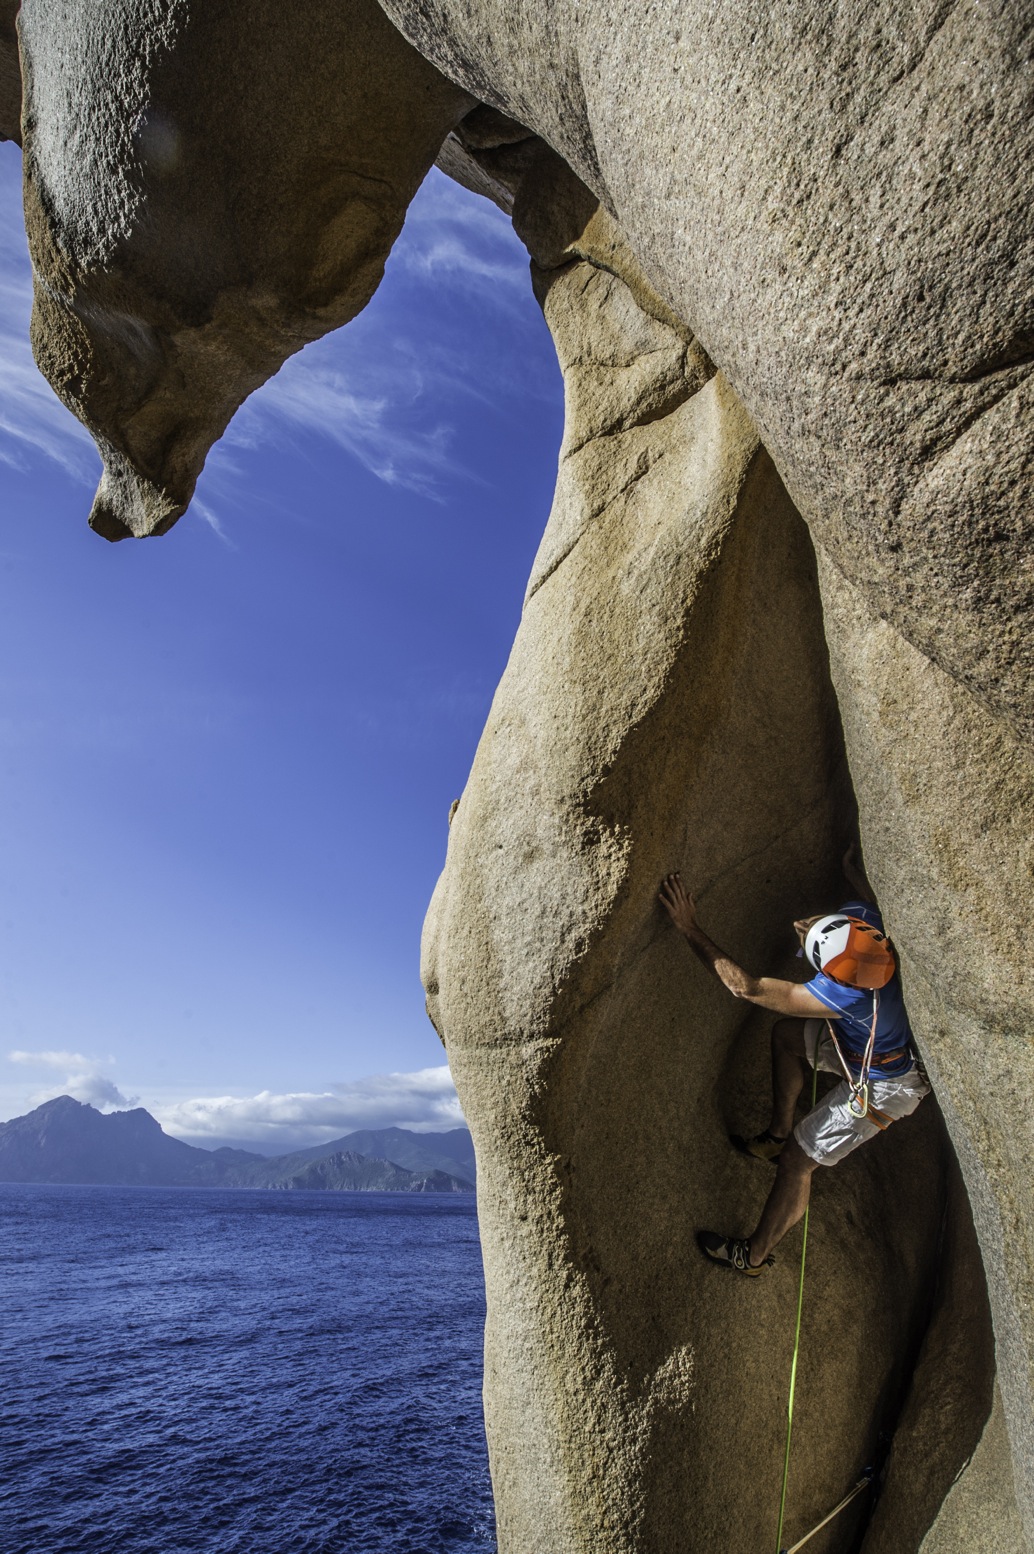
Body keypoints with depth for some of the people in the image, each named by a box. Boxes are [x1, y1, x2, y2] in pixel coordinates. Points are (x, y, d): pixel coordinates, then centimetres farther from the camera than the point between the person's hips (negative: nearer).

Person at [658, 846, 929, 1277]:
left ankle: (754, 1255, 21)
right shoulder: (864, 919, -26)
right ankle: (777, 1135, 31)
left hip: (884, 1087, -8)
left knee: (797, 1161, 0)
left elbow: (744, 986, -40)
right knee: (787, 1033, 16)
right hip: (872, 1043, 8)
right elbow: (868, 895, 3)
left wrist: (690, 929, -39)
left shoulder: (841, 995, -43)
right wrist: (853, 868, 22)